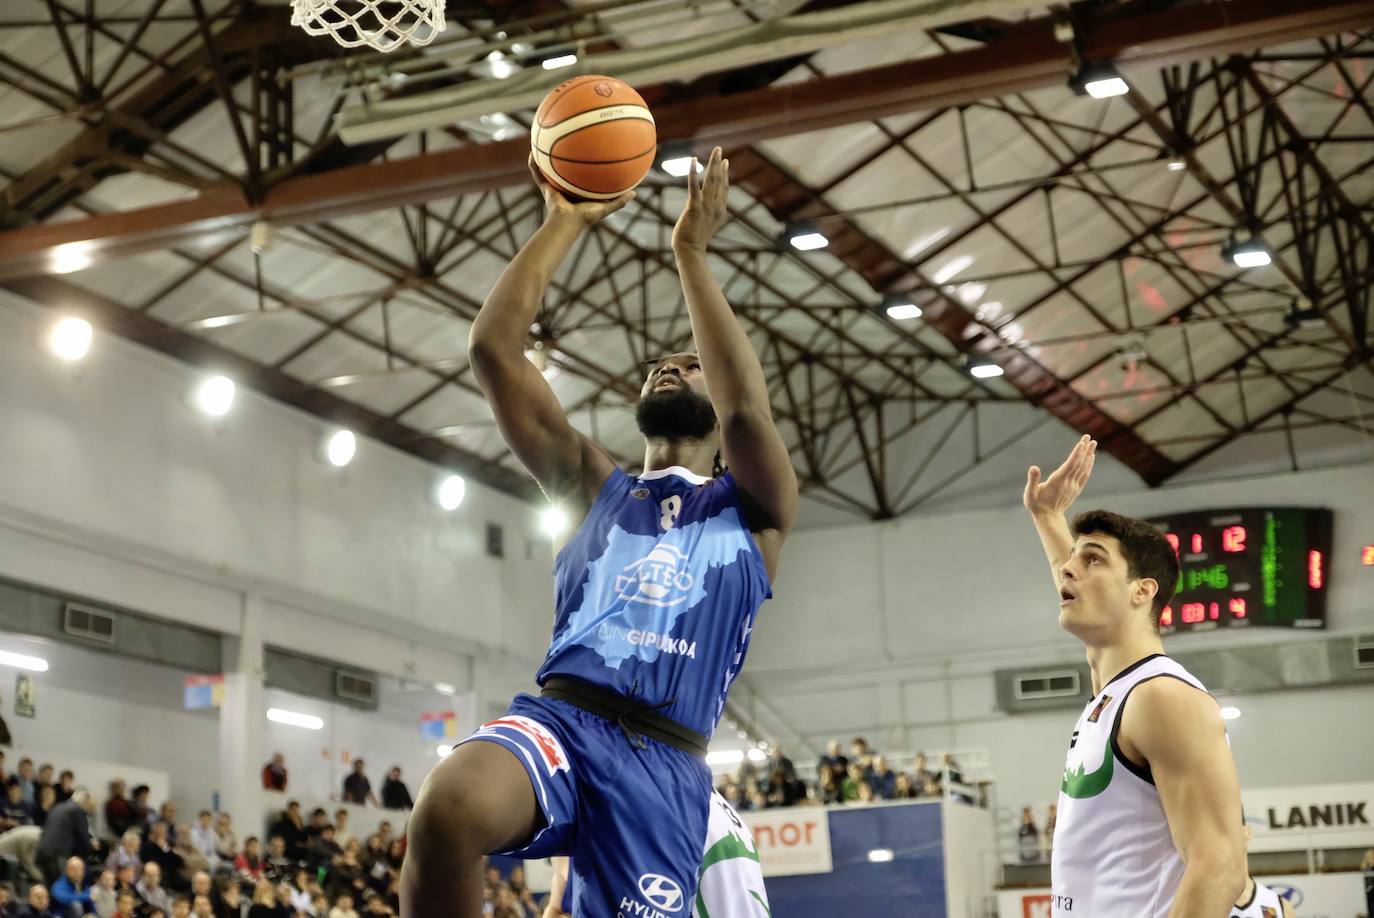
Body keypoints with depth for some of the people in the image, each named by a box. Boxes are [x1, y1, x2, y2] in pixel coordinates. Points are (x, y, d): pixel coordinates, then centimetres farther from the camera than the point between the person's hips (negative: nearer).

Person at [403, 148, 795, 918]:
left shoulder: (757, 508, 18)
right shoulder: (595, 489, 25)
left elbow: (747, 411, -6)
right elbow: (493, 347, 15)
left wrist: (692, 253, -1)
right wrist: (567, 221, 13)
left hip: (665, 764, 0)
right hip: (560, 719, 1)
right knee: (449, 808, -35)